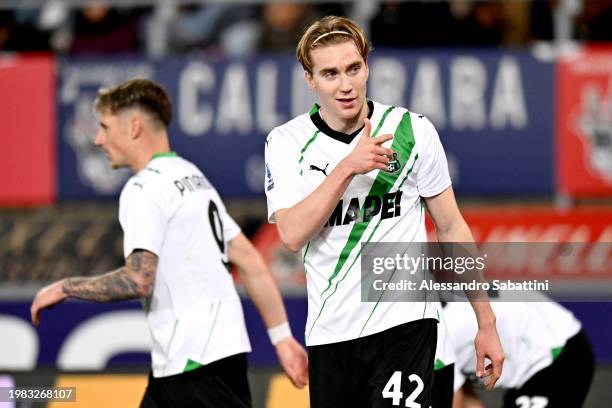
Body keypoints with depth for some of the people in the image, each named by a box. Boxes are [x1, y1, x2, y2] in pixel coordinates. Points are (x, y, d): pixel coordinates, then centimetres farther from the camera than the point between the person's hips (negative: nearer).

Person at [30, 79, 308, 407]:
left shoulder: (144, 188, -10)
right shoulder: (193, 178, 19)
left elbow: (138, 281, -21)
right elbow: (251, 262, 17)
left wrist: (66, 287, -8)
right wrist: (282, 337, 17)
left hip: (196, 361, -10)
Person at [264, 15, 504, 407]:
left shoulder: (413, 130, -1)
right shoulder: (286, 142, 0)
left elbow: (452, 228, 6)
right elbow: (293, 235, -14)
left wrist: (486, 323, 5)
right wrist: (348, 167, -23)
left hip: (405, 321, -2)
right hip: (330, 331, 2)